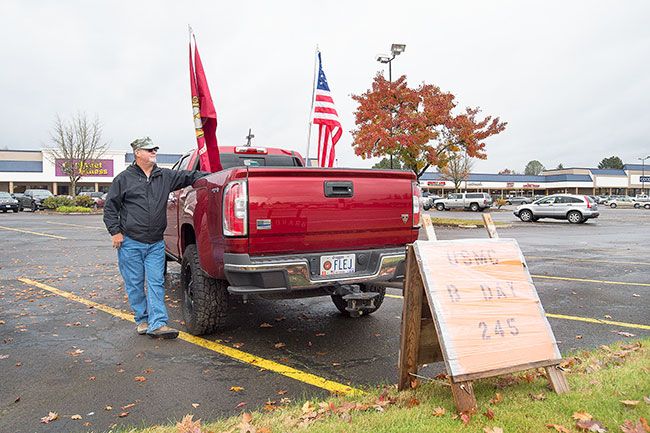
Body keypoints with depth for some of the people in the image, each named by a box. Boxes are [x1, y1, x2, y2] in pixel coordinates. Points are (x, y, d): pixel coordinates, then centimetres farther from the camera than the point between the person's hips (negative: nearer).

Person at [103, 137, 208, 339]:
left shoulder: (165, 176, 9)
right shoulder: (124, 178, 1)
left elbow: (189, 176, 11)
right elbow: (110, 206, 3)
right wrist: (115, 231, -4)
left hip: (156, 244, 2)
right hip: (130, 242, -2)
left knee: (156, 283, -2)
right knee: (135, 284, 7)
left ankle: (157, 324, -2)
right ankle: (143, 320, 21)